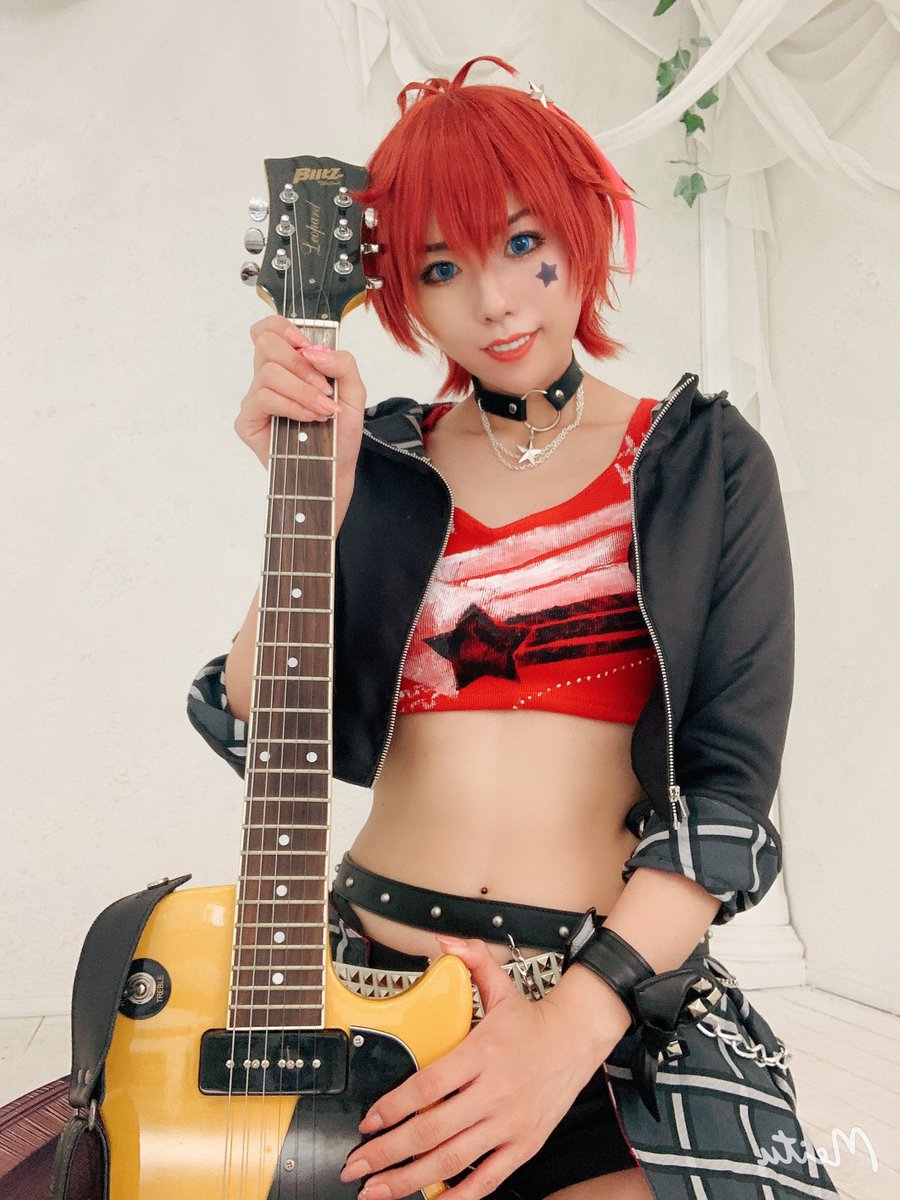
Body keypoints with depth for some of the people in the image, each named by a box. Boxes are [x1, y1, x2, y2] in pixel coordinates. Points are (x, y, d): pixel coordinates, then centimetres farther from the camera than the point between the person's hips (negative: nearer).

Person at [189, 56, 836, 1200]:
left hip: (617, 982, 0)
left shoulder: (704, 462, 2)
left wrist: (573, 1025, -17)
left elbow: (731, 783, -5)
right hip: (363, 966, 1)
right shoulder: (380, 461, 7)